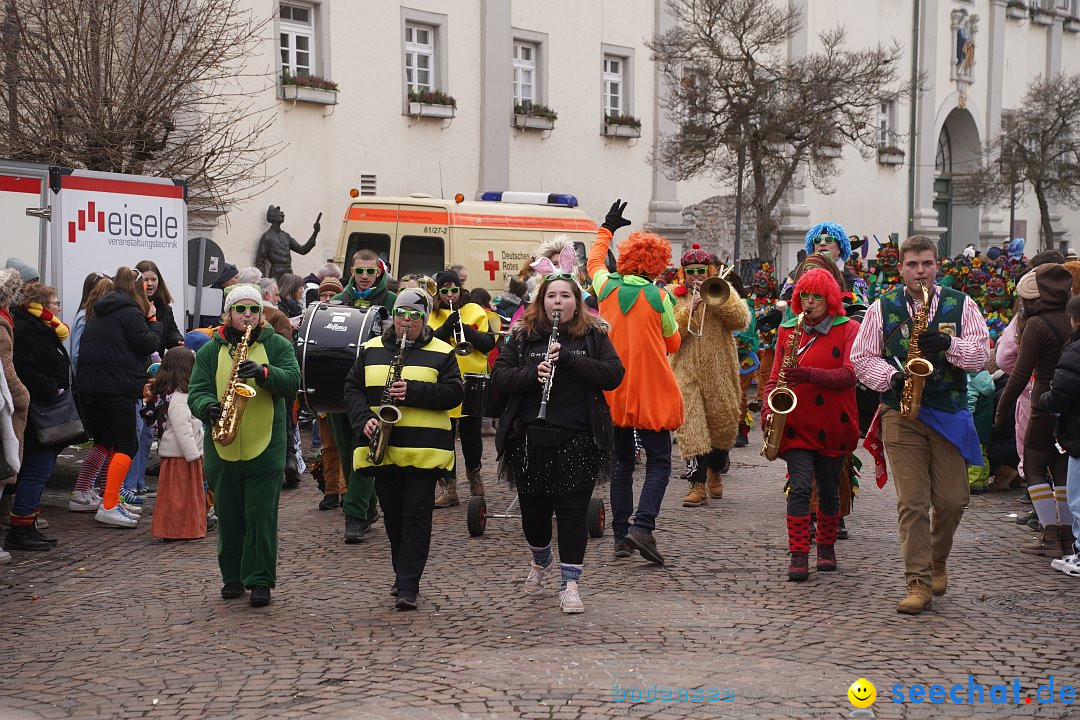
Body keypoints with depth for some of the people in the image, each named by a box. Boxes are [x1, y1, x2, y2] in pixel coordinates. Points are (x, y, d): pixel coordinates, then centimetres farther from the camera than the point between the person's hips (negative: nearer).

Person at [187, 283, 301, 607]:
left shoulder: (277, 346, 5)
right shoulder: (211, 351, 8)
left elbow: (292, 382, -9)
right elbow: (196, 391, 2)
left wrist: (263, 372, -26)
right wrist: (208, 407, -20)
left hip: (266, 447, -2)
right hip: (222, 449, 2)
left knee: (261, 516, -4)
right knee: (228, 516, 10)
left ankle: (260, 581, 2)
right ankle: (233, 577, 23)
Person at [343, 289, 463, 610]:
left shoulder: (441, 353, 3)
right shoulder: (371, 349, 12)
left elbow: (454, 393, -5)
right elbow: (352, 388, 9)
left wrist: (413, 392, -18)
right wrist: (363, 420, -9)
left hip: (424, 449, -3)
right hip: (382, 448, 3)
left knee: (416, 516, -7)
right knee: (393, 516, 12)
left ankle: (408, 587, -7)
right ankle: (403, 575, 27)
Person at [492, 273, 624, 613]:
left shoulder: (594, 335, 4)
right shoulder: (523, 336, 6)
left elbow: (614, 375, -8)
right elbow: (498, 375, 0)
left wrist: (569, 357, -17)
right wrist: (532, 374, -18)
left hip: (578, 439, -2)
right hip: (531, 437, 2)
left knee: (573, 510, -3)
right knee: (533, 508, 11)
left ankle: (570, 583, 5)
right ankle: (541, 560, 41)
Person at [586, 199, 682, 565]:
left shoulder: (607, 287, 0)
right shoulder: (658, 297, -10)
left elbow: (594, 261, 23)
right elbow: (673, 343, 3)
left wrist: (607, 228, 37)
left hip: (613, 393, 4)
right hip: (652, 393, -4)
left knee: (622, 463, 13)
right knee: (659, 463, 4)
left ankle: (621, 535, 11)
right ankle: (642, 526, -15)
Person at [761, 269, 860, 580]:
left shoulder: (848, 329, 0)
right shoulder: (788, 330, 9)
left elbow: (850, 375, -12)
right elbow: (775, 375, 12)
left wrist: (809, 375, -23)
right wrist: (768, 409, -4)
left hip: (832, 425, -1)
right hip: (796, 423, 1)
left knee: (829, 492, 11)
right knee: (799, 486, -12)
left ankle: (826, 547, 29)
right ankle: (798, 555, -12)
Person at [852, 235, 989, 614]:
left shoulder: (961, 305, 8)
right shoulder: (883, 308, 7)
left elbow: (982, 352, 1)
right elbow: (861, 357, 5)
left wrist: (949, 345, -17)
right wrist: (892, 377, -12)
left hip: (949, 415, 1)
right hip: (901, 415, -1)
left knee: (952, 499, 3)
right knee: (912, 501, -6)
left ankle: (937, 560, 30)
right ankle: (919, 582, -3)